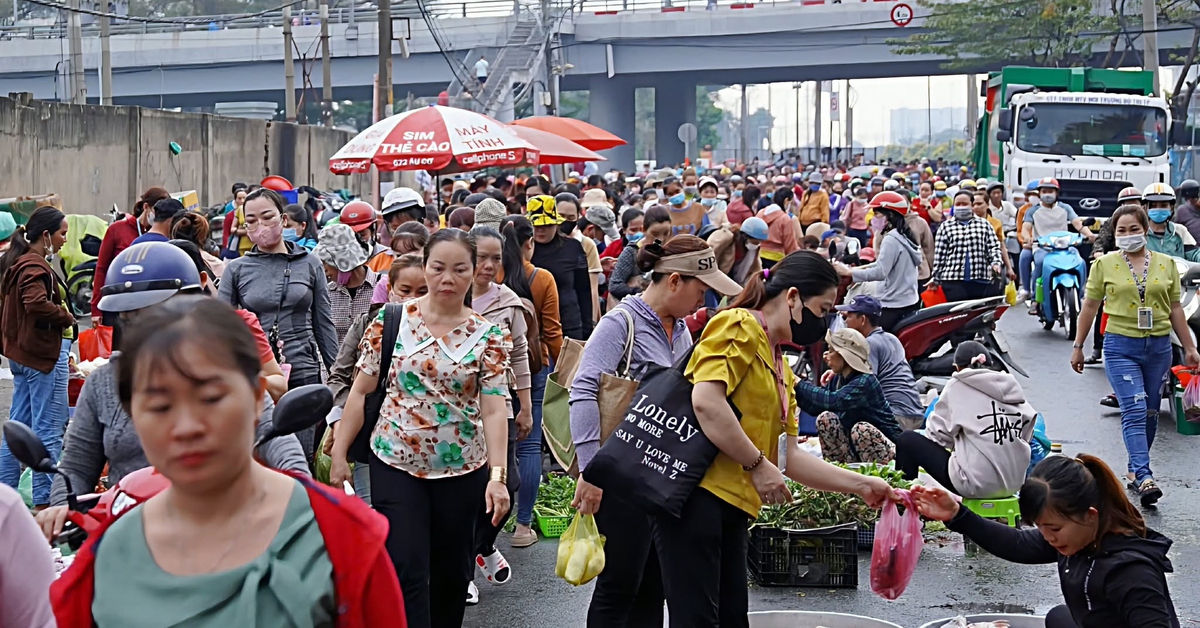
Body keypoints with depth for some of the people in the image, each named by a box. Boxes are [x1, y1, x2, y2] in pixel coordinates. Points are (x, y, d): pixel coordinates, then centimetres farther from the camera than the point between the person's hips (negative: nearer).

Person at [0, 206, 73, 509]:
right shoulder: (34, 266, -16)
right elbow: (37, 303, -32)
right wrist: (67, 319, -17)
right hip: (44, 353, -10)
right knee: (48, 431, -4)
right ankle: (44, 501, 0)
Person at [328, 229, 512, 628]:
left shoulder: (489, 337, -3)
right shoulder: (391, 321, -3)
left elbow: (494, 409, -10)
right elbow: (361, 391, 1)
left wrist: (498, 474, -22)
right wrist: (339, 454, -1)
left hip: (463, 468, 1)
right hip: (396, 464, -1)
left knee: (452, 573, 13)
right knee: (405, 572, -8)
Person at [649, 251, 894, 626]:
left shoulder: (780, 369, 23)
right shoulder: (739, 327, -5)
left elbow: (788, 457, 21)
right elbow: (706, 401, -20)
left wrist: (862, 485, 19)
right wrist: (758, 465, -15)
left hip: (730, 506, 10)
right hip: (696, 494, -10)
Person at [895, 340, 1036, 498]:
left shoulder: (958, 386, -1)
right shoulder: (1012, 387, 10)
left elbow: (939, 434, 0)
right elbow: (1026, 435, 10)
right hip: (1014, 484, 6)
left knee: (907, 441, 11)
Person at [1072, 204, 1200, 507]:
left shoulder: (1166, 264, 7)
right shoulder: (1104, 264, 1)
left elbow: (1175, 309, 12)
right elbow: (1089, 306, 6)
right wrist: (1078, 347, 6)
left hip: (1159, 347, 3)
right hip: (1121, 347, -3)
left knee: (1150, 413, 9)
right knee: (1134, 410, -14)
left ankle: (1135, 470, 23)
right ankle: (1144, 477, -20)